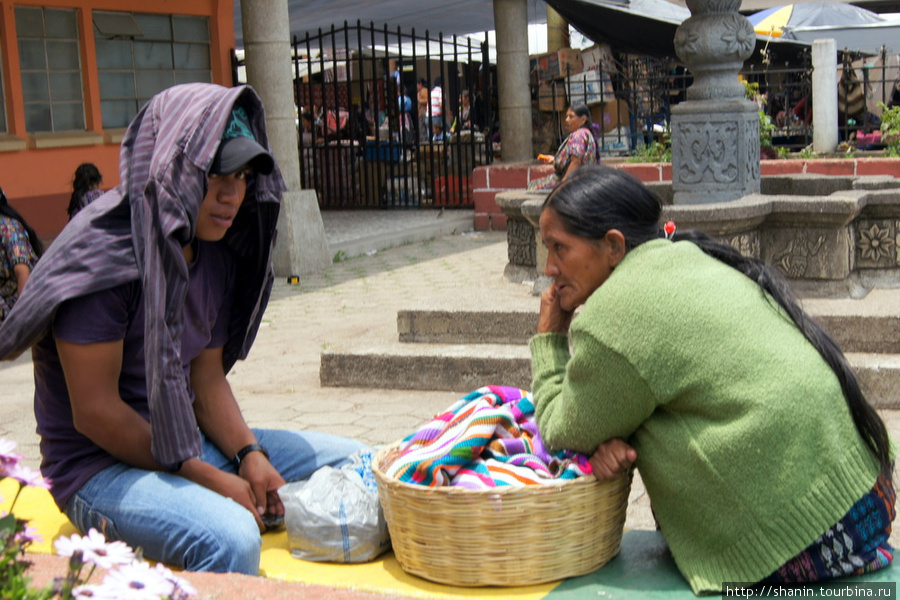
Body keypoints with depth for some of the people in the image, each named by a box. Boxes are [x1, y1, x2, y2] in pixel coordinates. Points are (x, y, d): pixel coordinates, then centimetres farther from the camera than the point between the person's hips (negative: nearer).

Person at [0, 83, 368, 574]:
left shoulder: (216, 253, 5)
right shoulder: (100, 252, -21)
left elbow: (207, 375, 9)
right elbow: (95, 412, -21)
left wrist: (248, 454, -9)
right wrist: (212, 481, -19)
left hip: (187, 442, 8)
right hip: (100, 467, -8)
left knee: (352, 461, 5)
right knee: (231, 539, -35)